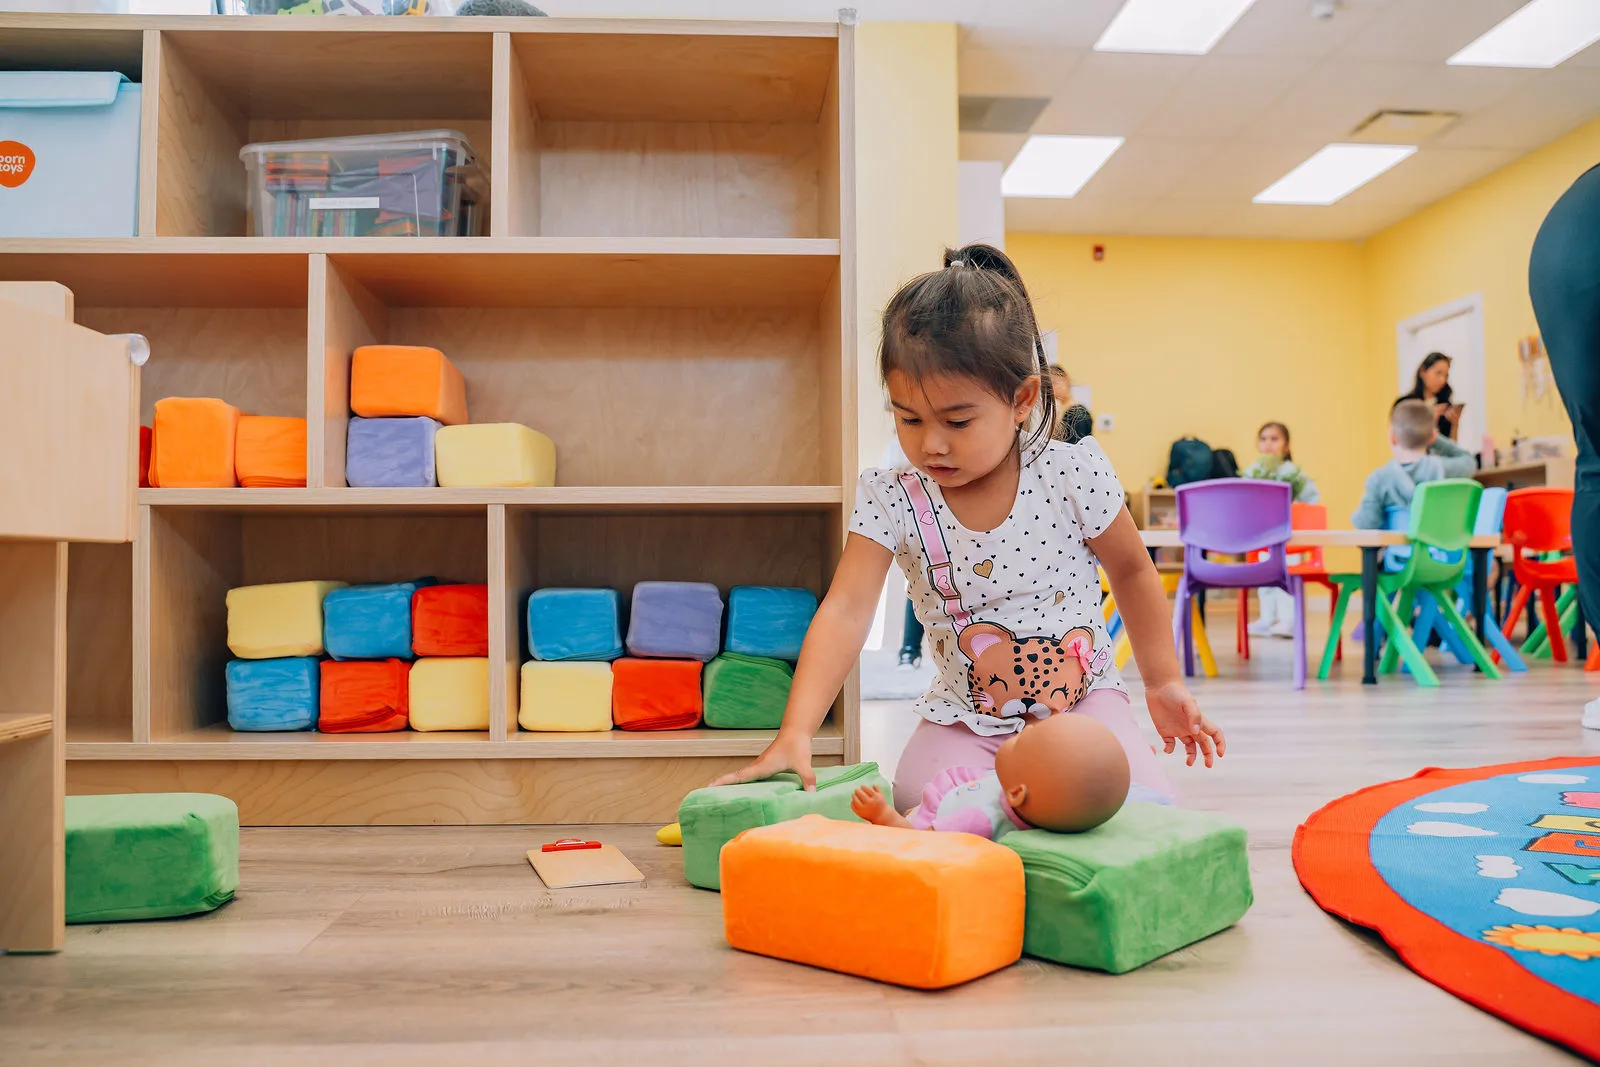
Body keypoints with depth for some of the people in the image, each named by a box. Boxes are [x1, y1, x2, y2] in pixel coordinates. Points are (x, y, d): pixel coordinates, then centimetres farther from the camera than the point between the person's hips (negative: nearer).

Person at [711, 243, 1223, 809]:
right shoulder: (892, 500, -12)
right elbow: (844, 613, -19)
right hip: (964, 718, 0)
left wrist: (1164, 682, 8)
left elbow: (1132, 572, 4)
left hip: (1083, 698, 0)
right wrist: (794, 734, -30)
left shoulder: (1073, 474, -12)